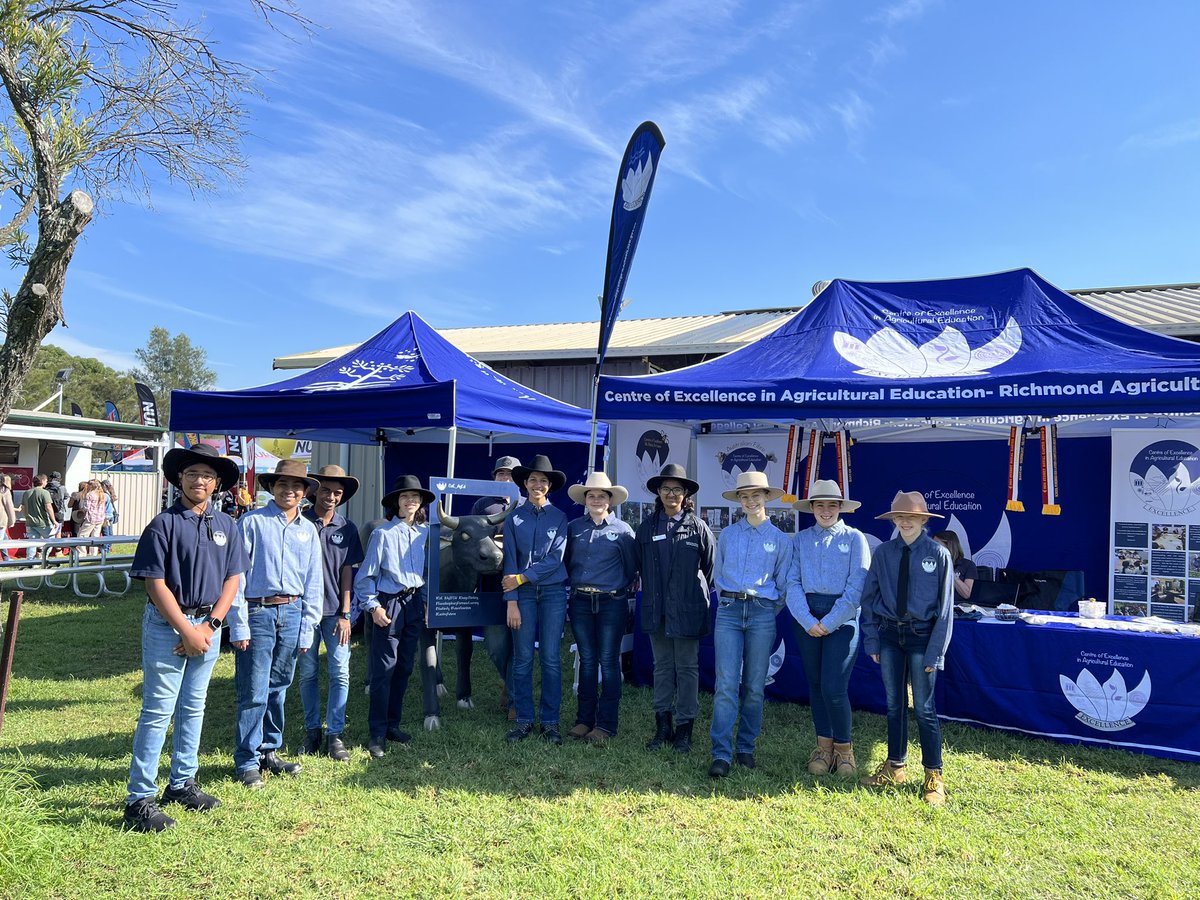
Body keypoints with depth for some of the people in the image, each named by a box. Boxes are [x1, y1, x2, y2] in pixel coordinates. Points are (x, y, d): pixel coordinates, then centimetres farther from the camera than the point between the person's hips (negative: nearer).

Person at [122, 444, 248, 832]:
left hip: (208, 625, 5)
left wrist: (209, 626, -6)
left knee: (193, 708, 14)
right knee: (158, 711, -3)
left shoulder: (225, 525, 6)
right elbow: (156, 584, -11)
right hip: (167, 625, -5)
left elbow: (233, 579, 6)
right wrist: (187, 631, -14)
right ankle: (140, 798, 5)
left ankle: (181, 784, 27)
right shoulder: (164, 524, -9)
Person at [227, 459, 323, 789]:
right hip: (258, 613, -4)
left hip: (292, 613, 4)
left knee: (278, 688, 13)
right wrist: (239, 625, -9)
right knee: (254, 692, -2)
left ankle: (270, 752, 26)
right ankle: (248, 760, 11)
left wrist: (307, 629, 7)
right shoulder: (252, 522, -3)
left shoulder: (308, 530, 10)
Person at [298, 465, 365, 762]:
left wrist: (345, 614, -1)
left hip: (335, 611, 1)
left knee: (340, 673, -2)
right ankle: (312, 730, 23)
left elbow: (347, 571, 4)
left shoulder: (347, 528, 4)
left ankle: (334, 734, 7)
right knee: (308, 673, 9)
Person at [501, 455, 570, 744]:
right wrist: (511, 601, -6)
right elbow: (510, 560, 1)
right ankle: (524, 720, 13)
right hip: (524, 594, 1)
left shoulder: (559, 517, 4)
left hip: (553, 592, 0)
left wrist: (521, 578, -9)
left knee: (551, 659, 1)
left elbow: (556, 558, -4)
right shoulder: (514, 519, 6)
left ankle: (550, 722, 10)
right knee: (523, 659, 3)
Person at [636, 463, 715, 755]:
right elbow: (640, 564, 15)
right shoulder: (647, 526, 6)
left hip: (687, 609, -3)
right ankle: (663, 726, 21)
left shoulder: (697, 527, -3)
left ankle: (684, 728, 13)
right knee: (662, 666, 12)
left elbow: (711, 565, 4)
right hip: (656, 608, 3)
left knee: (687, 667, 4)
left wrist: (701, 593, 10)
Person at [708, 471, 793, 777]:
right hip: (729, 611, 0)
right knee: (726, 685, -8)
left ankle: (746, 748, 19)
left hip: (762, 614, 0)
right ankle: (721, 754, -5)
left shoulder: (780, 540, 6)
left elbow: (783, 584, 12)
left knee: (755, 686, 5)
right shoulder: (727, 535, 8)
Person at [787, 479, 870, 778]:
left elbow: (856, 587, -7)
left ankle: (844, 749, 11)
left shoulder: (854, 538, 1)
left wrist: (829, 622, -11)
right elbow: (793, 582, 2)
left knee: (833, 687, -9)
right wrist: (807, 620, -11)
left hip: (842, 617, -3)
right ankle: (824, 746, 23)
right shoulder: (801, 539, 8)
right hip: (807, 616, 3)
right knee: (815, 684, 9)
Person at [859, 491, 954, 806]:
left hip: (921, 634, -3)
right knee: (894, 705, 13)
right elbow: (869, 598, 7)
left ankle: (934, 776, 16)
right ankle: (894, 767, 28)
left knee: (924, 708, 1)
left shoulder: (939, 554, -7)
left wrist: (936, 651, -9)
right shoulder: (883, 553, 1)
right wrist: (872, 639, 3)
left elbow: (945, 606, -5)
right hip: (889, 633, 3)